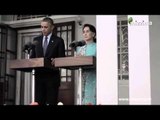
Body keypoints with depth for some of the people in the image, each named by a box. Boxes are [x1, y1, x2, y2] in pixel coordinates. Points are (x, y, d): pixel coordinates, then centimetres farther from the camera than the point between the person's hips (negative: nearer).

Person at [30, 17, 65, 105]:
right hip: (39, 75, 3)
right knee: (38, 101, 1)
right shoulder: (36, 40, 13)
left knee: (51, 102, -3)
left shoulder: (58, 41, 2)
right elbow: (32, 56, 15)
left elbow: (62, 58, -1)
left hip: (52, 75, -3)